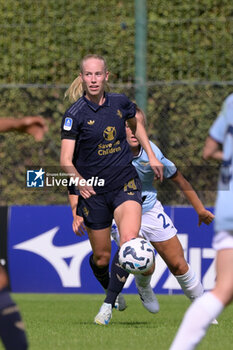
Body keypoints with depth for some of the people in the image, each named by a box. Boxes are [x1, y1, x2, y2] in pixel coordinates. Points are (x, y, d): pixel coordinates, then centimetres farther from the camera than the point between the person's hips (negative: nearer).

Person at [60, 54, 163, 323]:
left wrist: (151, 155, 17)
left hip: (125, 183, 1)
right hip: (93, 188, -1)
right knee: (102, 258, 6)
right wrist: (79, 180, -36)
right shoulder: (75, 114, -12)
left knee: (129, 242, -25)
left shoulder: (120, 102, -1)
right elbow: (66, 159, -18)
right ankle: (109, 289, 39)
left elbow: (136, 124, 23)